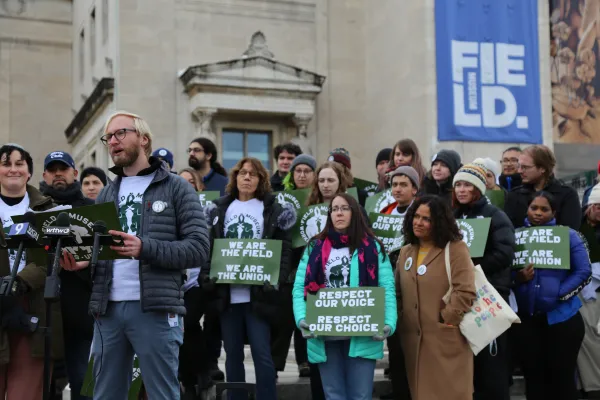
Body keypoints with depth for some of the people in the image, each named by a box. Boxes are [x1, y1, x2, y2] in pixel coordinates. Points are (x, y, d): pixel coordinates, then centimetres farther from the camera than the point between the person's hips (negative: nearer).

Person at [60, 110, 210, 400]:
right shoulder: (106, 195, 19)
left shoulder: (176, 188, 2)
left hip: (156, 308, -5)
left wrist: (145, 248, -20)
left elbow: (199, 248, -7)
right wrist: (81, 261, -5)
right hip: (108, 308, 5)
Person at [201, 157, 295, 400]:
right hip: (227, 293, 3)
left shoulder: (273, 210, 4)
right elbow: (208, 247, 10)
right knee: (233, 354, 9)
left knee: (262, 353, -5)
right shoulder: (219, 209, 12)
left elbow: (284, 249, -1)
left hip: (258, 292, -3)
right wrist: (206, 275, -6)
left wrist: (277, 279, -15)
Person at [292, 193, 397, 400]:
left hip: (362, 335, -2)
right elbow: (300, 287, 3)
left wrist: (389, 323, -16)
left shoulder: (373, 247, 5)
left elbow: (387, 289, -1)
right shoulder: (315, 247, 10)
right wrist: (301, 318, -14)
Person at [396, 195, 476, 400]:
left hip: (446, 339, -6)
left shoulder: (455, 248, -6)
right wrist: (400, 319, 5)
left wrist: (447, 318, -14)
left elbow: (465, 291, -15)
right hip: (413, 338, 6)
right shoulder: (406, 252, 15)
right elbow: (398, 292, 17)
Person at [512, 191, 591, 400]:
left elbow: (584, 272, -5)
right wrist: (518, 277, -16)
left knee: (562, 377, 5)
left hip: (562, 317, -2)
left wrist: (559, 293, -14)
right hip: (527, 317, 2)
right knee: (533, 376, 10)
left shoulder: (568, 235, -1)